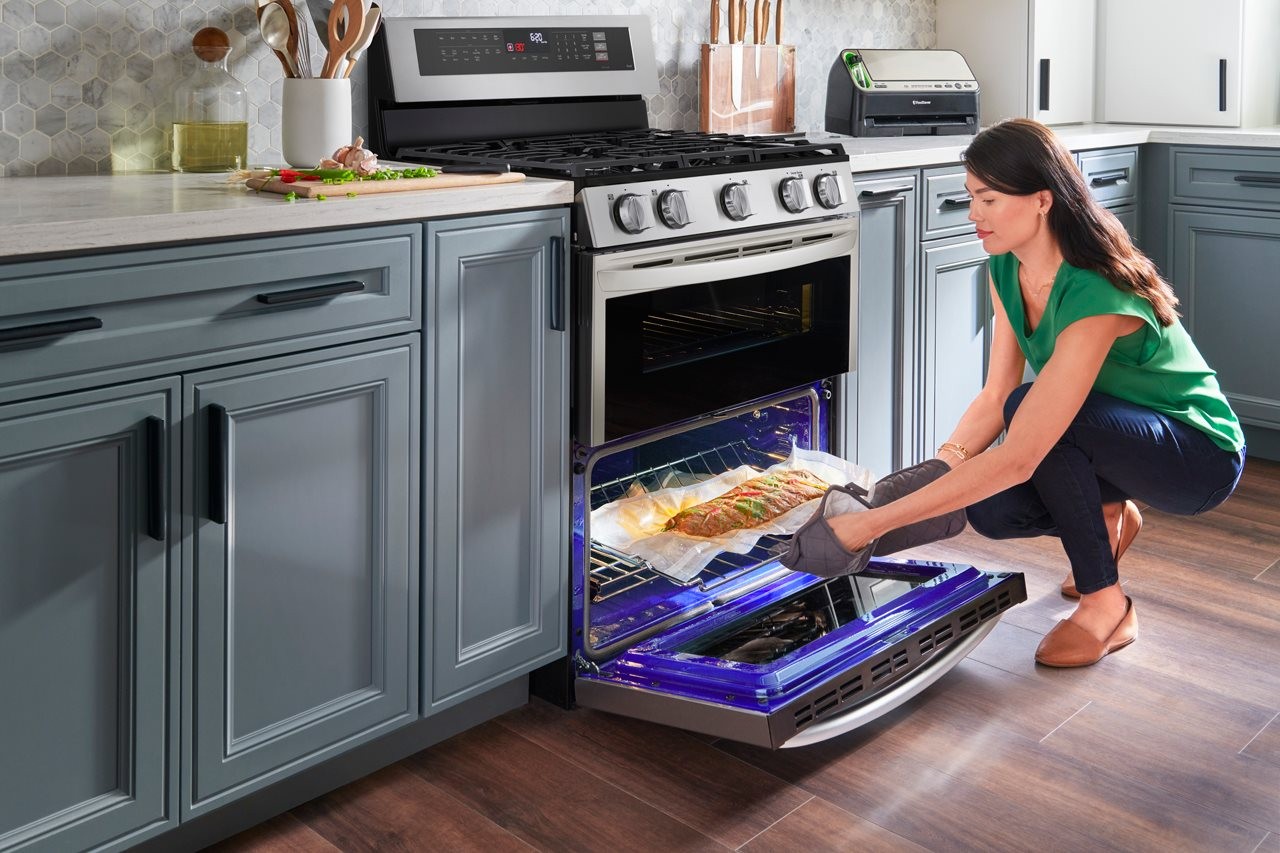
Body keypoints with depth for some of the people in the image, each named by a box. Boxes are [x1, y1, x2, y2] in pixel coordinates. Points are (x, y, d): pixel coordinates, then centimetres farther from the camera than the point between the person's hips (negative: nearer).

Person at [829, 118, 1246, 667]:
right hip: (1112, 437, 7)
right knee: (991, 509, -19)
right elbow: (994, 397, -7)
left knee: (1031, 410, -33)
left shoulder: (1094, 298, -35)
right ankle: (1108, 519, 13)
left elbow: (1017, 458, -40)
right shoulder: (1006, 270, -9)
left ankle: (1106, 606, -16)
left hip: (1201, 456, -7)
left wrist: (875, 523, -41)